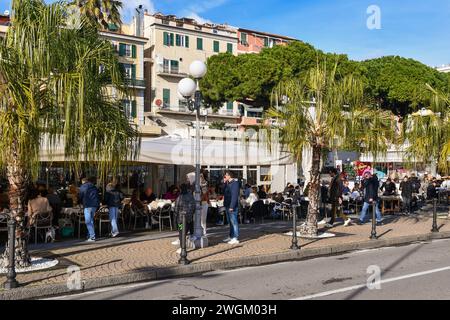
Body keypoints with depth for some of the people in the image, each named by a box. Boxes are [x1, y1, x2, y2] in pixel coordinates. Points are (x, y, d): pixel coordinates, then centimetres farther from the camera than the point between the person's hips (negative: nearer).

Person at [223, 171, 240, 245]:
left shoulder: (235, 183, -13)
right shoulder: (227, 183, 16)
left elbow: (234, 196, -20)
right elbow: (224, 193, 16)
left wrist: (232, 206, -24)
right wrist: (224, 182, 8)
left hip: (232, 206, -9)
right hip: (227, 206, 9)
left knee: (234, 222, -7)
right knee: (230, 222, 15)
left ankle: (236, 239, -5)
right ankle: (231, 237, 24)